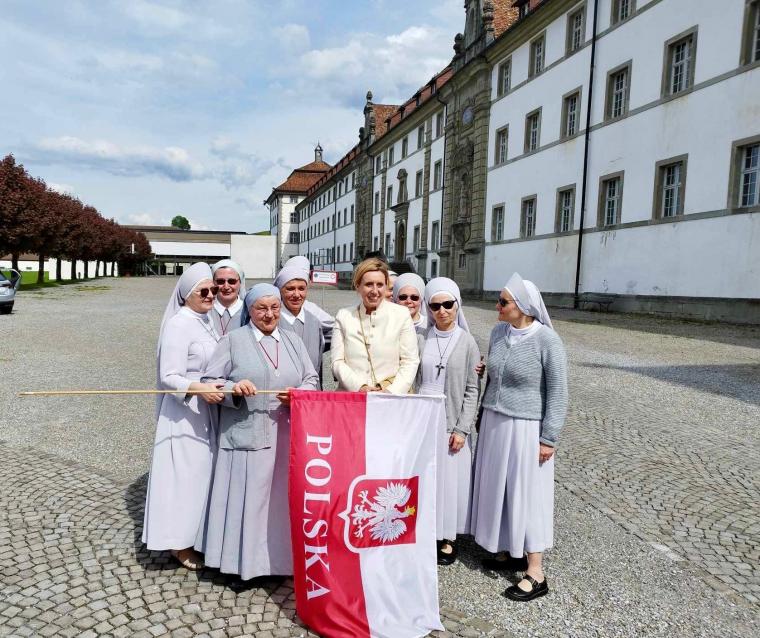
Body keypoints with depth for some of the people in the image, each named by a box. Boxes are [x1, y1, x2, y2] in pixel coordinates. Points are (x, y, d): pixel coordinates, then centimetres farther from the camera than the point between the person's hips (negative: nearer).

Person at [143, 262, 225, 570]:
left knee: (203, 472, 16)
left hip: (208, 412, 8)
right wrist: (199, 388, -35)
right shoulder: (178, 325, -16)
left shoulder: (206, 320, 8)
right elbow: (169, 377, -21)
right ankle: (180, 543, 19)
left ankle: (195, 535, 32)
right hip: (185, 415, -8)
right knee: (185, 474, 3)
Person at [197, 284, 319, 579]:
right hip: (246, 437, -3)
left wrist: (299, 394, -9)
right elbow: (210, 383, -2)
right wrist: (234, 388, -21)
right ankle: (242, 561, 18)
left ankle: (279, 558, 25)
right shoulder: (233, 340, 2)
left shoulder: (293, 341, 13)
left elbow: (312, 379, 12)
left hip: (286, 436, 3)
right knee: (245, 498, 1)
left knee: (280, 498, 9)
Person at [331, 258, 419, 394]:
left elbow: (410, 362, 3)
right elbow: (337, 362, 6)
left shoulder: (401, 314, 6)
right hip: (351, 396, 1)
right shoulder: (344, 316, 10)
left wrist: (391, 392, -9)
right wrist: (359, 387, -8)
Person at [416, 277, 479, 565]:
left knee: (449, 478, 8)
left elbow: (472, 390, -3)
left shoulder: (466, 342, -3)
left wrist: (462, 429, -8)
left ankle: (447, 539, 25)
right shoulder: (420, 337, 0)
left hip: (449, 421, -1)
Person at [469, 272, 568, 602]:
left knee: (527, 494, 2)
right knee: (497, 489, 14)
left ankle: (536, 574, 16)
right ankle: (512, 551, 32)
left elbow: (558, 393, -12)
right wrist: (484, 416, 15)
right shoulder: (498, 332, 2)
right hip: (494, 424, 6)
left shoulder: (547, 340, -16)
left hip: (525, 429, -6)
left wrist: (549, 438, -13)